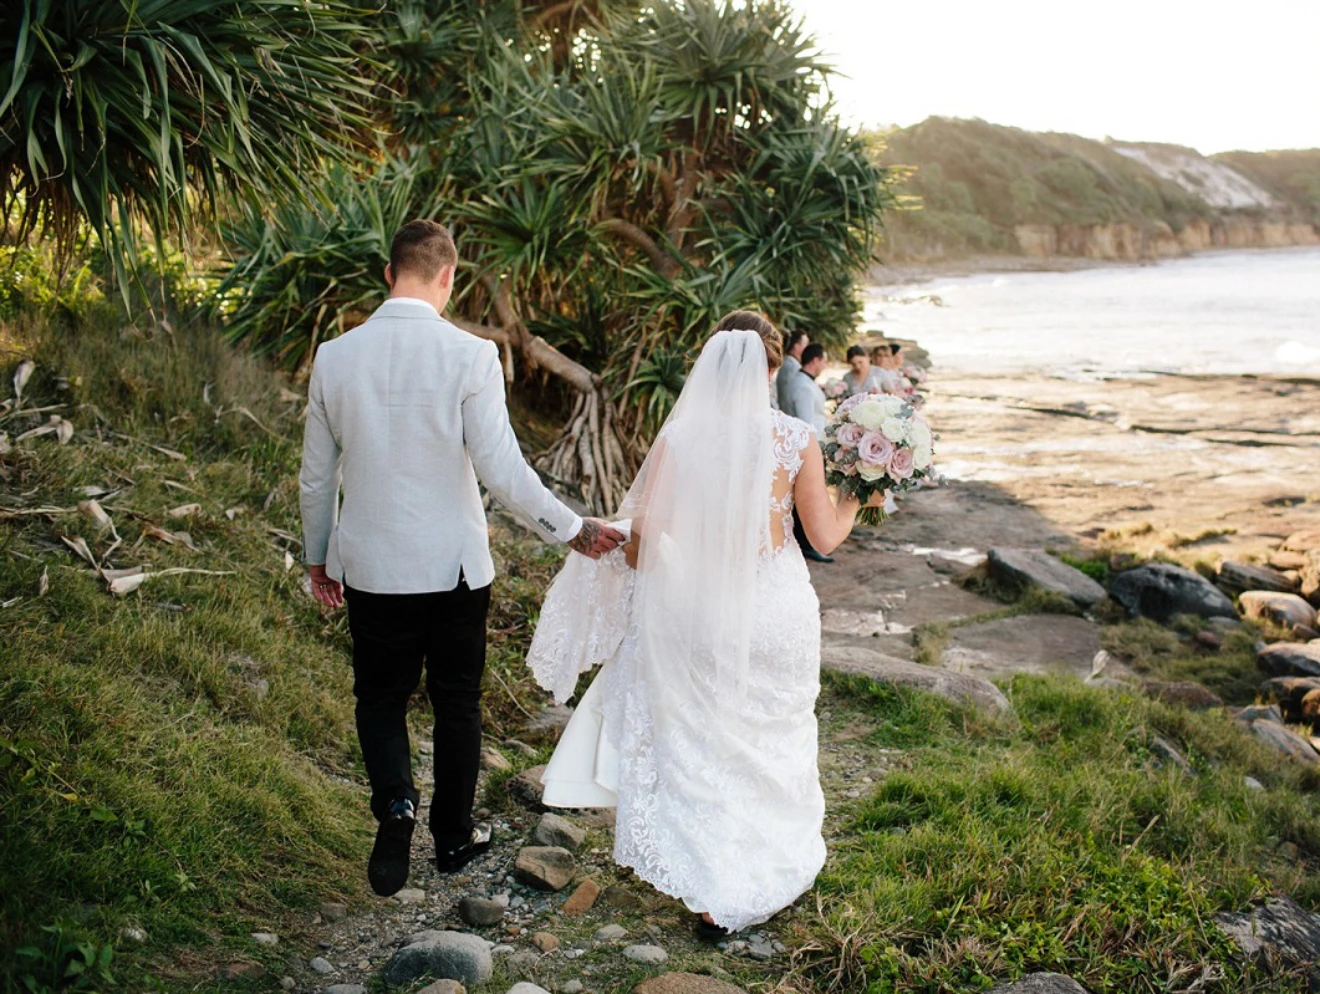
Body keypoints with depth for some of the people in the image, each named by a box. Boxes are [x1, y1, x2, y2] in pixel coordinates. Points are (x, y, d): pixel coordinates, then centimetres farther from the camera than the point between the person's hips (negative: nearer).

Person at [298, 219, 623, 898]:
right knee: (455, 700, 15)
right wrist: (573, 530, -4)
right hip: (452, 564, -2)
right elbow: (502, 469, -17)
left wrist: (317, 557, 18)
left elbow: (317, 475, 4)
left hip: (370, 565, 2)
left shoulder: (334, 357, -3)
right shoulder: (470, 356, -15)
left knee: (380, 696, 18)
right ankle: (453, 836, 28)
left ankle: (394, 803, -6)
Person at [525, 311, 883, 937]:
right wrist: (858, 496, 14)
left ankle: (711, 895, 23)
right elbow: (825, 536, -6)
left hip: (697, 609, 0)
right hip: (773, 611, 0)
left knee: (700, 747, 15)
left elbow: (643, 529, -10)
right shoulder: (795, 439, -11)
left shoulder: (678, 436, -10)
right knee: (769, 744, 19)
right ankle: (769, 874, 34)